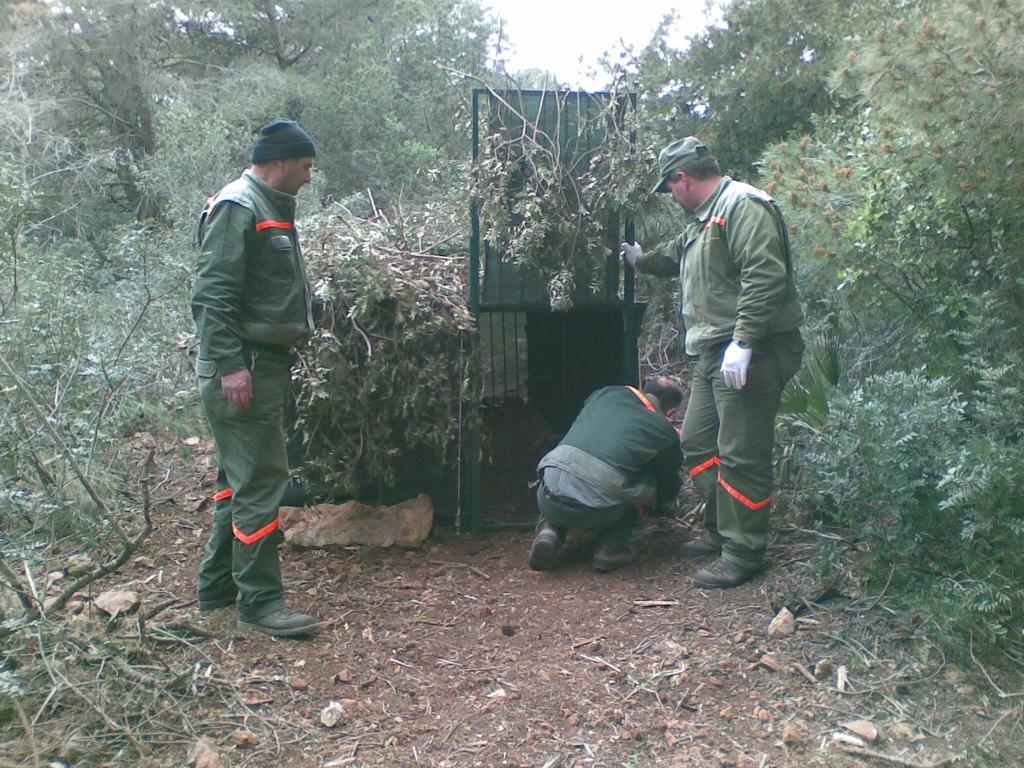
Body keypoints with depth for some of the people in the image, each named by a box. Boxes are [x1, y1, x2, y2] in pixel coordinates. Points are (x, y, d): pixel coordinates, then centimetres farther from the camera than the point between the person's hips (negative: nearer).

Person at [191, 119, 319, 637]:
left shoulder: (270, 209, 19)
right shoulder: (237, 208, -12)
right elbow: (212, 293, -20)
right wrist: (230, 365, -25)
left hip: (265, 366, 11)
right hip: (241, 370, -11)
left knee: (242, 478, 15)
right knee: (259, 481, -7)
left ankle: (217, 586, 27)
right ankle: (259, 602, 2)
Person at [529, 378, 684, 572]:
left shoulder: (605, 393, 18)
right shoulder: (666, 432, 11)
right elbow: (670, 485, 27)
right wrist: (658, 503, 49)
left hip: (547, 499, 3)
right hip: (595, 512, -3)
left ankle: (548, 529, 12)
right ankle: (613, 548, 14)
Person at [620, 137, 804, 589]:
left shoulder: (744, 207, -12)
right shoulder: (704, 221, 22)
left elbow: (765, 275, -24)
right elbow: (673, 257, 43)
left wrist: (743, 342, -28)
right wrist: (641, 259, 56)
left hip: (751, 355, -11)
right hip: (714, 354, 11)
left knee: (741, 455, -6)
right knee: (697, 442, 16)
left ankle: (743, 554, 5)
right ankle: (720, 530, 30)